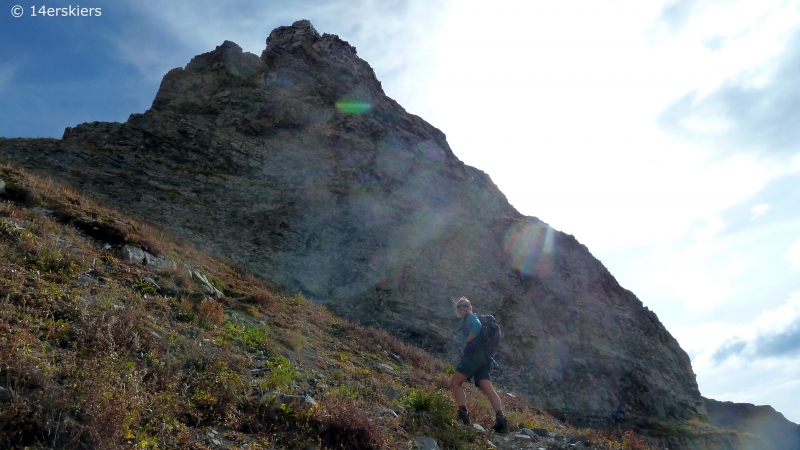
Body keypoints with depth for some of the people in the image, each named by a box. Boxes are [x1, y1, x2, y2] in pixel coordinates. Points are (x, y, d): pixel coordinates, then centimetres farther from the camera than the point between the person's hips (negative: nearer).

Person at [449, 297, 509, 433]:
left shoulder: (470, 316, 6)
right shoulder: (465, 321, 32)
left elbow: (477, 326, -18)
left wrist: (466, 342, -11)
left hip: (474, 353, -8)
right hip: (482, 356, 9)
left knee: (455, 383, -3)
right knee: (488, 389, -7)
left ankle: (463, 414, -14)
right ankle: (501, 419, -21)